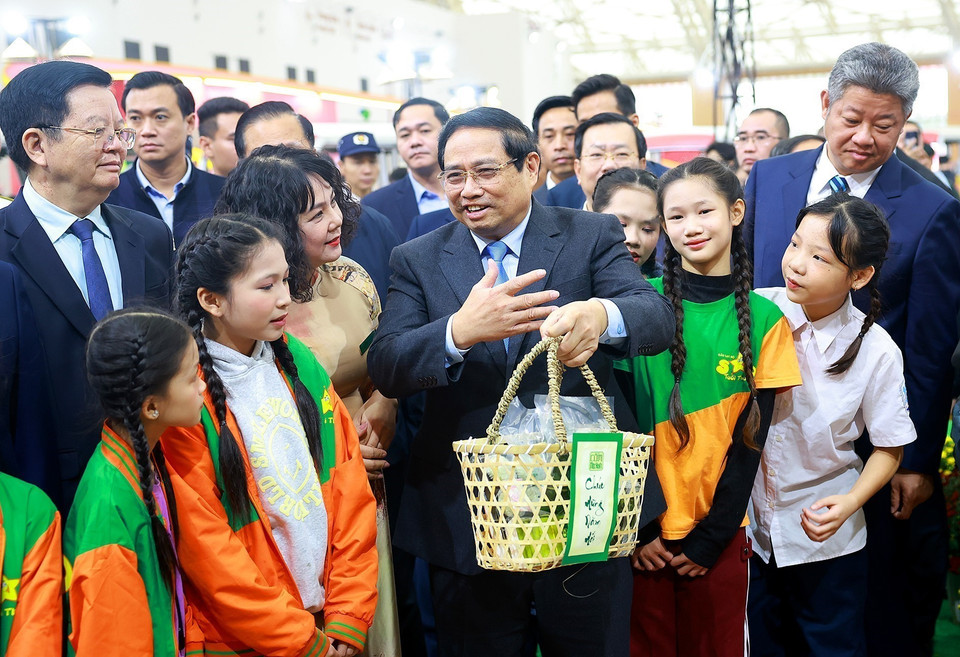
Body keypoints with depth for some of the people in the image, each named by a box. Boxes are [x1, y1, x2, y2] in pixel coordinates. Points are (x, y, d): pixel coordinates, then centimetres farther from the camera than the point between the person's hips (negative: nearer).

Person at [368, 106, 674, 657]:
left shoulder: (592, 236, 0)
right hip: (466, 523, 1)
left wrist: (600, 315, -39)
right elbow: (385, 368, -9)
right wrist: (459, 331, -30)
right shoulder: (418, 261, 4)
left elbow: (659, 316, -15)